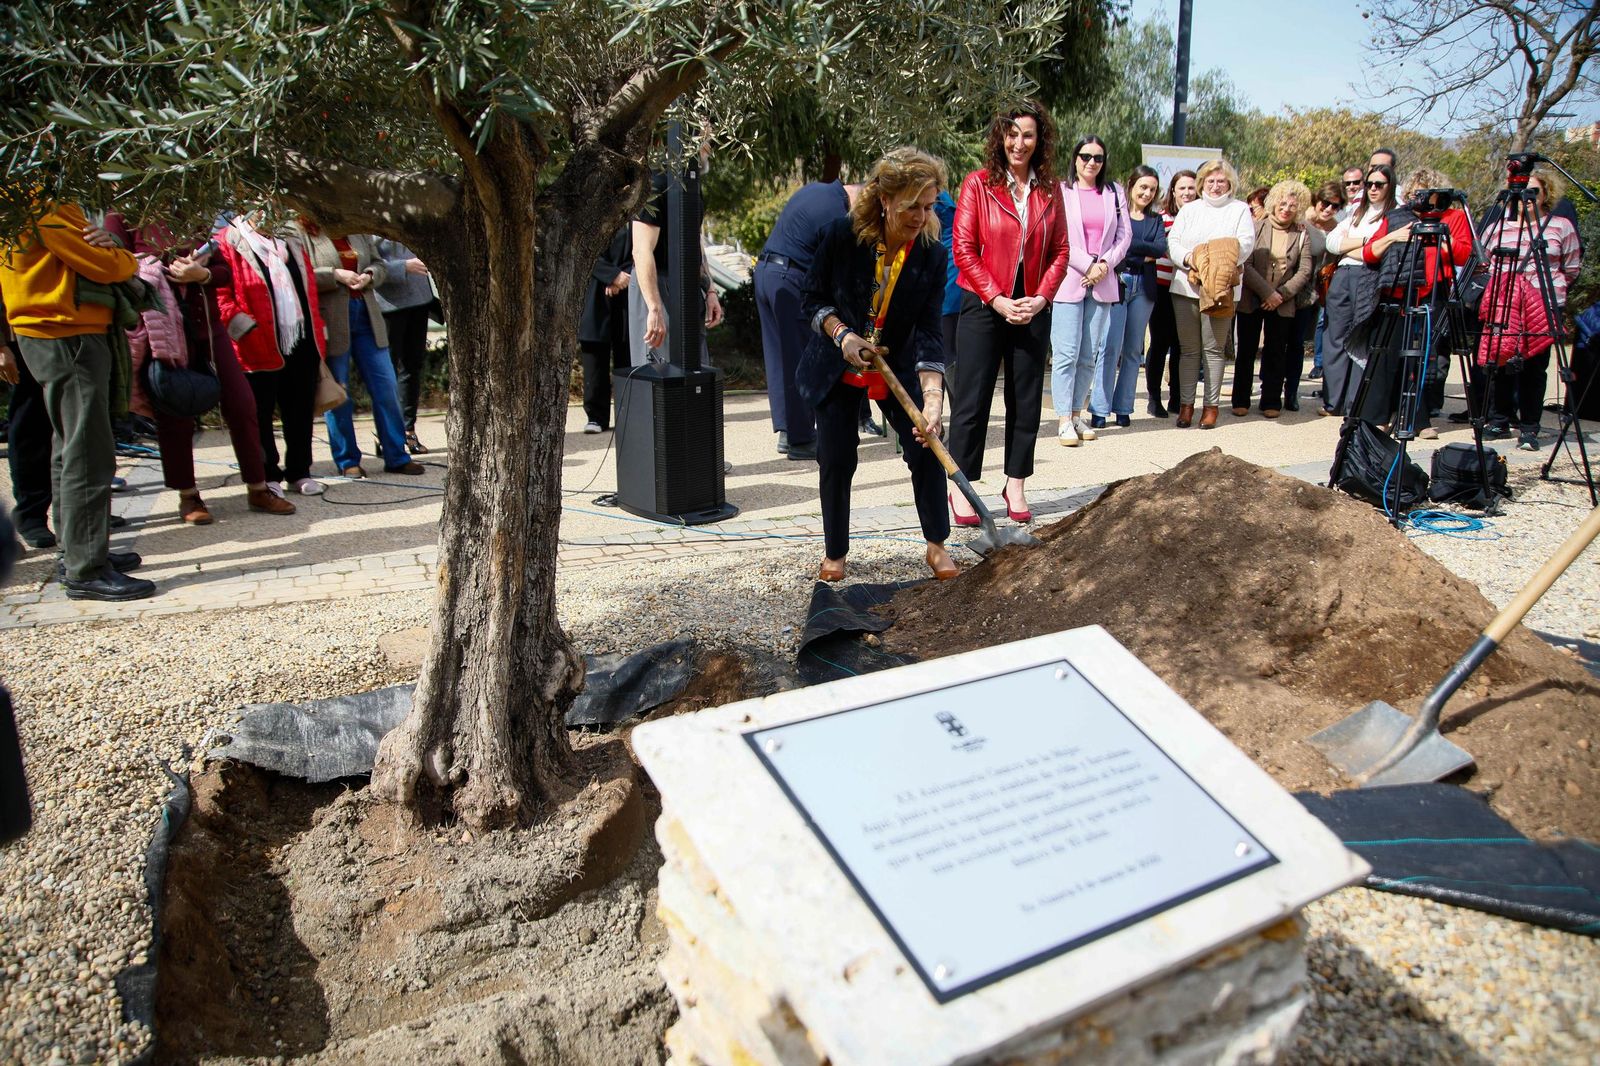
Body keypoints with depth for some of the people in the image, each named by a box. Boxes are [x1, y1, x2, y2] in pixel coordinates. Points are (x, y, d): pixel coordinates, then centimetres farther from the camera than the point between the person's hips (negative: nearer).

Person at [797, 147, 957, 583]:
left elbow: (928, 333, -18)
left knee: (926, 446, -7)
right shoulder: (842, 234, -18)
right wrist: (842, 334, -24)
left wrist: (932, 397, -29)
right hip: (839, 367, -1)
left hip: (899, 368, 1)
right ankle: (834, 552, 21)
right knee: (836, 460, 1)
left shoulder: (932, 254, -14)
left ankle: (936, 546, 13)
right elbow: (813, 298, -6)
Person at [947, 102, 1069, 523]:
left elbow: (1060, 250, 8)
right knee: (972, 398, -1)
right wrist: (997, 300, -12)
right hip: (983, 306, -4)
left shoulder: (1049, 189, 9)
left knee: (1027, 399, 7)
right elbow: (964, 248, -7)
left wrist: (1041, 297, -6)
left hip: (1033, 309, 4)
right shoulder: (978, 183, -2)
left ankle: (1016, 484, 18)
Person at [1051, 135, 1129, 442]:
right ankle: (1064, 419, -5)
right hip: (1069, 281, -4)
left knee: (1090, 355, 5)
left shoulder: (1114, 193, 13)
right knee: (1067, 353, -8)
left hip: (1102, 284, 4)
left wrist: (1105, 264, -5)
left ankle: (1077, 413, 13)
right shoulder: (1061, 192, 1)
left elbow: (1125, 234, 10)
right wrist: (1088, 265, -10)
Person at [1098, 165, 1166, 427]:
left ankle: (1123, 408, 11)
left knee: (1134, 350, 6)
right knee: (1112, 346, -10)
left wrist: (1130, 247, -10)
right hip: (1116, 284, -5)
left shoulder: (1155, 220, 15)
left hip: (1143, 288, 5)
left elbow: (1161, 249, -2)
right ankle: (1100, 408, -6)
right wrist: (1144, 255, -12)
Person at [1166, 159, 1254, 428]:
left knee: (1214, 348, 0)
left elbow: (1246, 243, -3)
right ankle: (1186, 403, 8)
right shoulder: (1189, 210, 17)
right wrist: (1189, 258, -14)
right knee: (1188, 348, 3)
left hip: (1220, 290, -2)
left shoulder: (1240, 210, 11)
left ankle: (1211, 405, 6)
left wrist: (1223, 261, -20)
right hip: (1186, 287, 2)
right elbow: (1172, 242, 6)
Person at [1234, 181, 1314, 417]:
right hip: (1251, 300, -1)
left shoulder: (1301, 235, 5)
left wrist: (1281, 295, -14)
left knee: (1276, 353, 5)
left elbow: (1304, 271, -1)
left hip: (1282, 303, 1)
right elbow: (1245, 264, -10)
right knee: (1246, 351, 4)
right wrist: (1266, 292, -15)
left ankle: (1271, 402, 12)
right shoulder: (1256, 228, -1)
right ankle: (1241, 400, 12)